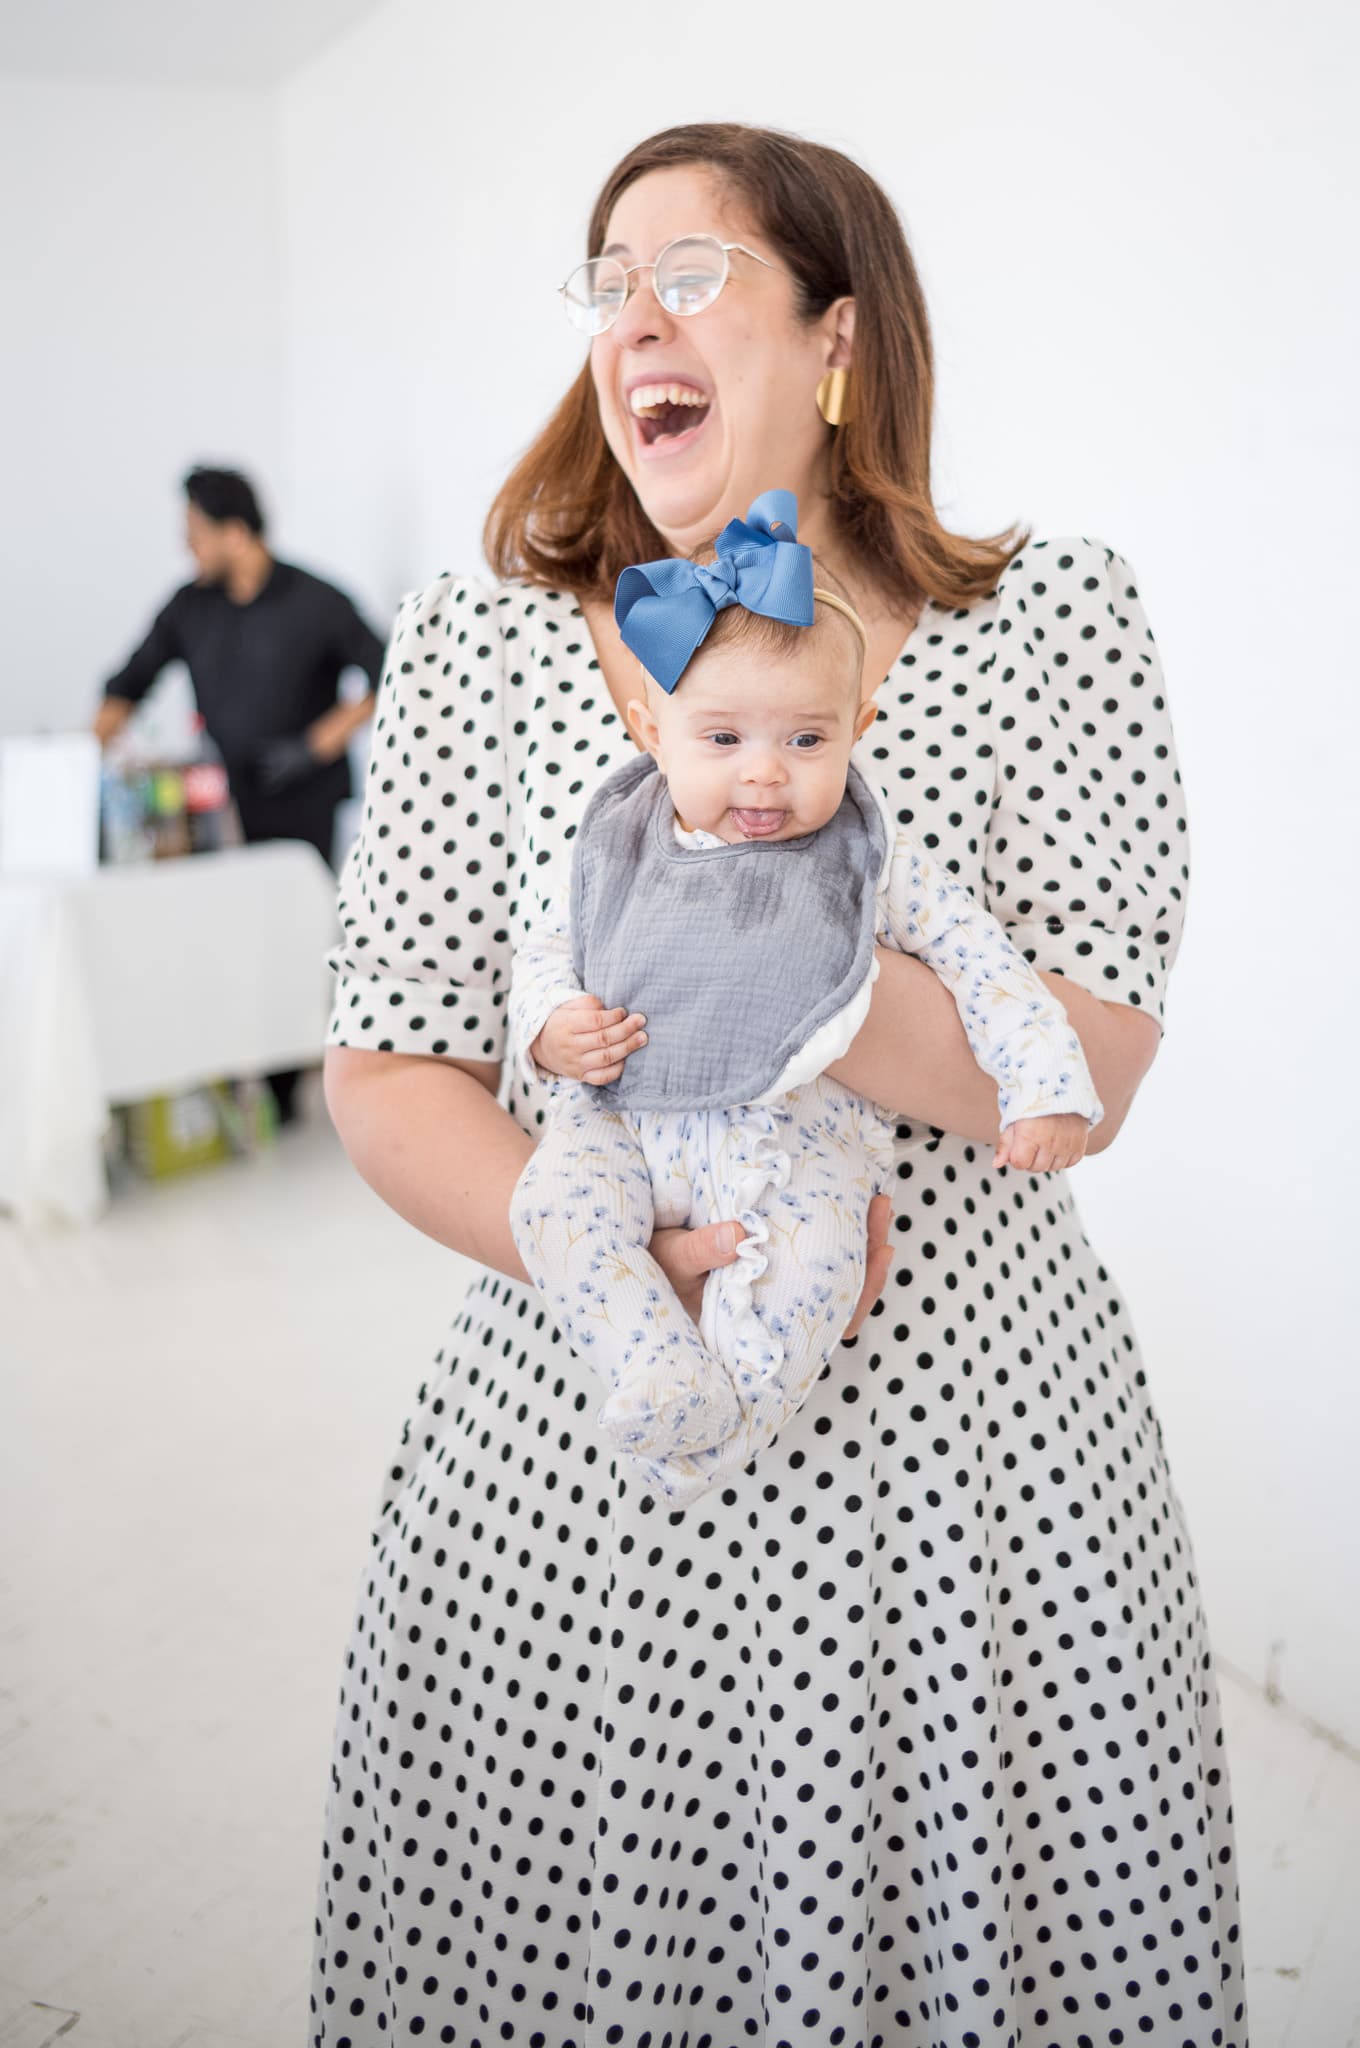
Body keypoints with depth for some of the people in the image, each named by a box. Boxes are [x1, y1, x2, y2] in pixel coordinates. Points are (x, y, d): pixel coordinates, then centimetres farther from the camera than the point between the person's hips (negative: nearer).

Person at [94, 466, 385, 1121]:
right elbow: (132, 680, 16)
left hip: (299, 813, -3)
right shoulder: (190, 605, 11)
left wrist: (328, 735, -8)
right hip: (224, 809, 4)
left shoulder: (314, 603, -1)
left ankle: (279, 1098, 1)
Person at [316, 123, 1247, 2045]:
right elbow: (390, 1076, -2)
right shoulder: (480, 646, 0)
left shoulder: (1055, 622, -2)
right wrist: (637, 1261, -19)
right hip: (573, 1443, 1)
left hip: (967, 1460, 0)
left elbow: (1084, 1082, -9)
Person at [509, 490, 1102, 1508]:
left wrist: (1048, 1091, -5)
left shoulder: (875, 861, 3)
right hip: (625, 1119, 3)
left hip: (796, 1134, -2)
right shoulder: (619, 849, 9)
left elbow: (987, 964, 5)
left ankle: (706, 1434, -25)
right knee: (554, 1202, -26)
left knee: (808, 1264, -31)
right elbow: (547, 946, 20)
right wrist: (550, 1027, -2)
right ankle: (663, 1376, -28)